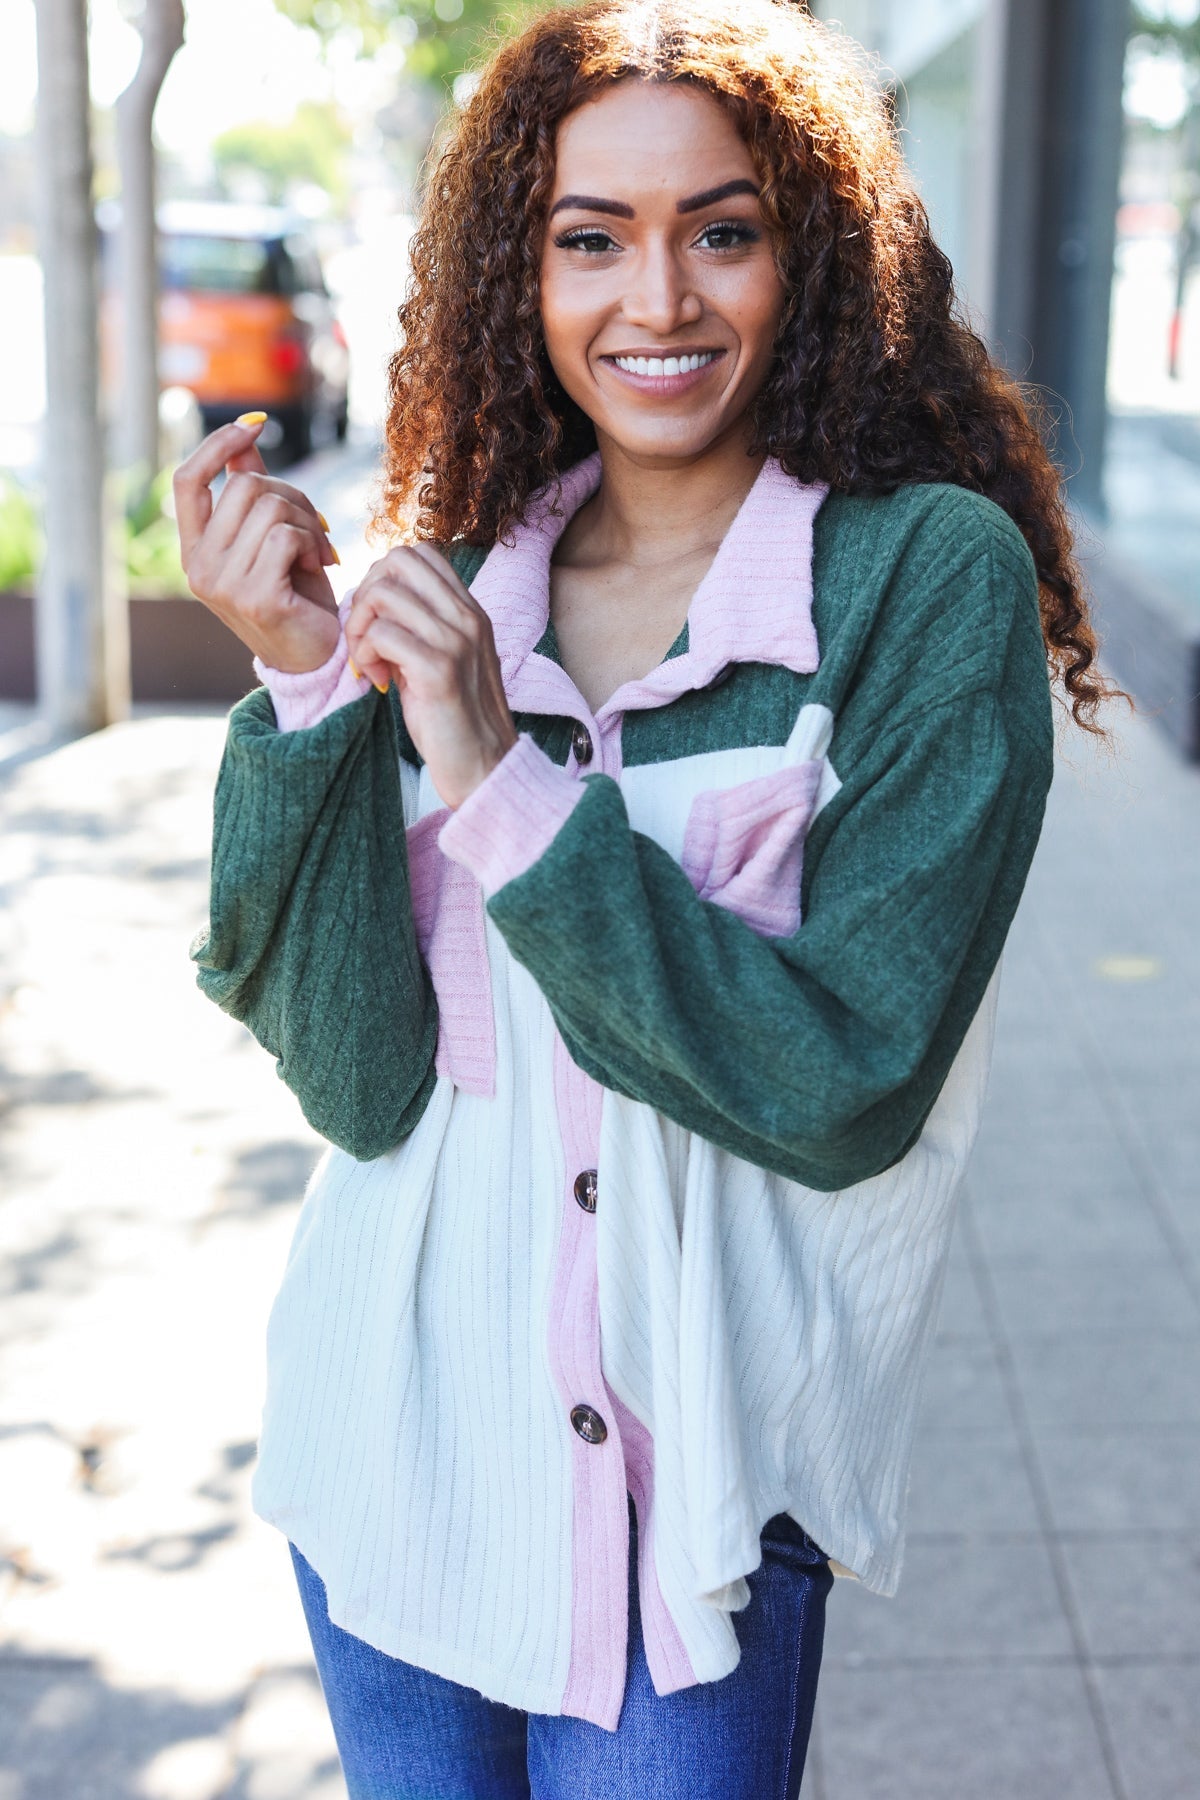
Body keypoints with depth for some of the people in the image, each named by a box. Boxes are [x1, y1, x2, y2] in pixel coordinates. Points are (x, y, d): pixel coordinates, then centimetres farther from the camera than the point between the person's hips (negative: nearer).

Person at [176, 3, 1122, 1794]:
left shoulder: (929, 573, -13)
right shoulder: (454, 588, -2)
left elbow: (851, 1090, -18)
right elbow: (359, 1084, -9)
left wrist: (510, 792, -23)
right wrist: (306, 687, -19)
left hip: (695, 1488, -3)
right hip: (396, 1430, 4)